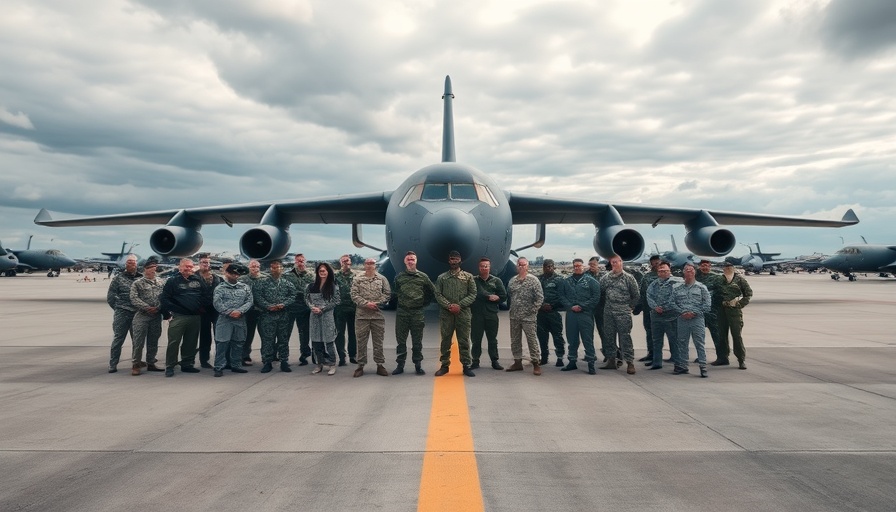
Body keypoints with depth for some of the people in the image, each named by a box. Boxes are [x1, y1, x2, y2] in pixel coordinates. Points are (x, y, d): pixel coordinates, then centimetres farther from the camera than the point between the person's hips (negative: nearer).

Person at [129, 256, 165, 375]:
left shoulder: (161, 282, 10)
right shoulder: (137, 283, 0)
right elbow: (134, 299, -10)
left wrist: (158, 308, -6)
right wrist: (147, 308, -17)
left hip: (157, 316, 4)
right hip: (142, 316, -4)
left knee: (153, 342, 10)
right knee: (139, 342, -3)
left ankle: (150, 363, 21)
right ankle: (136, 365, 5)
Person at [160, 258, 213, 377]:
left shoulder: (198, 280, 11)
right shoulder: (172, 281, -1)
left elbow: (208, 294, 14)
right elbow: (164, 298, -5)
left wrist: (203, 307, 6)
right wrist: (168, 314, -9)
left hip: (195, 317, 4)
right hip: (178, 317, -4)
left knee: (191, 342, 10)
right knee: (173, 342, -4)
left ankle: (187, 364, 21)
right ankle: (169, 366, 4)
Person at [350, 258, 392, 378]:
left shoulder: (382, 279, 6)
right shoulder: (357, 280, 4)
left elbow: (387, 293, 2)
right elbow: (354, 295, -3)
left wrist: (377, 303, -11)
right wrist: (366, 303, -15)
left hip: (378, 315, 0)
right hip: (362, 315, 0)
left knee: (378, 341, 6)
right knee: (361, 341, 4)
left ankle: (380, 365, 15)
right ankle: (360, 365, 12)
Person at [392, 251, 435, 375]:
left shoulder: (423, 276, 3)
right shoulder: (399, 277, 4)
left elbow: (432, 292, 12)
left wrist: (424, 303, 9)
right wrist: (399, 302, 8)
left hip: (417, 312, -1)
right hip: (401, 312, 1)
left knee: (417, 341, 5)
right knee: (401, 340, 5)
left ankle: (418, 365, 13)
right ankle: (400, 365, 13)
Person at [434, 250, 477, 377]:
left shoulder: (468, 276, 5)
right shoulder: (441, 277, 7)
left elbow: (472, 294, 0)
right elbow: (438, 295, 1)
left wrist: (460, 305, -11)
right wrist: (449, 306, -14)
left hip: (463, 313, -1)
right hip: (446, 314, 1)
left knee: (464, 341, 3)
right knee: (445, 341, 6)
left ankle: (466, 366, 10)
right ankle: (444, 366, 15)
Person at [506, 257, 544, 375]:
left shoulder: (533, 280, -7)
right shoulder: (512, 281, 9)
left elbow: (540, 298, -9)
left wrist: (533, 311, -11)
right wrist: (511, 309, 9)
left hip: (528, 317, -6)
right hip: (514, 316, 6)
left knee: (532, 340, -3)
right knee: (515, 340, 12)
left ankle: (536, 363, 5)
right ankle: (517, 362, 23)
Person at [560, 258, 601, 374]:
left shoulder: (591, 281, 0)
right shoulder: (567, 281, 10)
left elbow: (596, 297, -6)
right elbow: (562, 296, 6)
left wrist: (582, 306, -12)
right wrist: (571, 306, -9)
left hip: (586, 314, -3)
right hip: (571, 314, 4)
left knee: (588, 339, -1)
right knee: (572, 339, 11)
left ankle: (591, 363, 6)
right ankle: (572, 361, 22)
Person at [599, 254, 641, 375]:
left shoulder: (629, 278, -2)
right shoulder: (605, 278, 6)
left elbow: (636, 295, 4)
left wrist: (629, 306, 5)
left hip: (623, 313, -4)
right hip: (608, 312, 4)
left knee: (625, 338, -6)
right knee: (609, 337, 9)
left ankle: (630, 362, -2)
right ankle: (611, 361, 18)